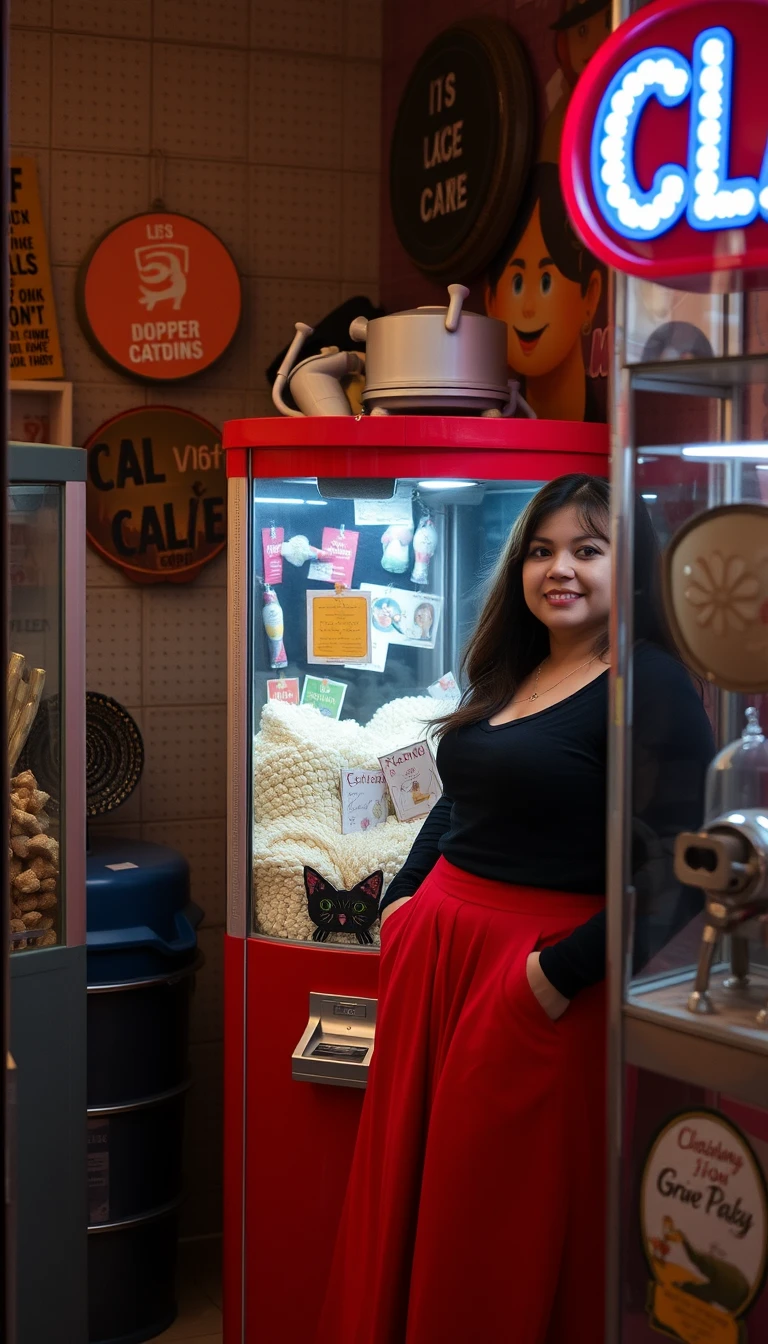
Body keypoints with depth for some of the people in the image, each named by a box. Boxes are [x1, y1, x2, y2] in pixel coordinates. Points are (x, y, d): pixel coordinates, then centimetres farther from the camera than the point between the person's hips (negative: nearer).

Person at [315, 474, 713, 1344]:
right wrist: (404, 900, 11)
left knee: (502, 1214, 6)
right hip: (436, 948, 8)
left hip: (541, 980, -8)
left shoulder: (650, 686, -13)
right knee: (406, 1191, 17)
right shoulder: (510, 676, 13)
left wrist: (564, 972, -22)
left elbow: (677, 866, -22)